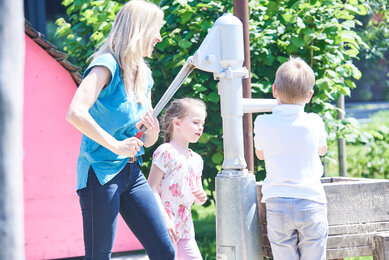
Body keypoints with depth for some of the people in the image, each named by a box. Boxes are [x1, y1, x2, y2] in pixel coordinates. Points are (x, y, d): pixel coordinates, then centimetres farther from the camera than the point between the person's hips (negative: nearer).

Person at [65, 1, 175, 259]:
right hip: (101, 173, -8)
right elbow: (75, 113, -28)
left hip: (131, 173, 8)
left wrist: (152, 134, -3)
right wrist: (116, 145, -27)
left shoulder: (143, 75, 13)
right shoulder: (107, 66, -12)